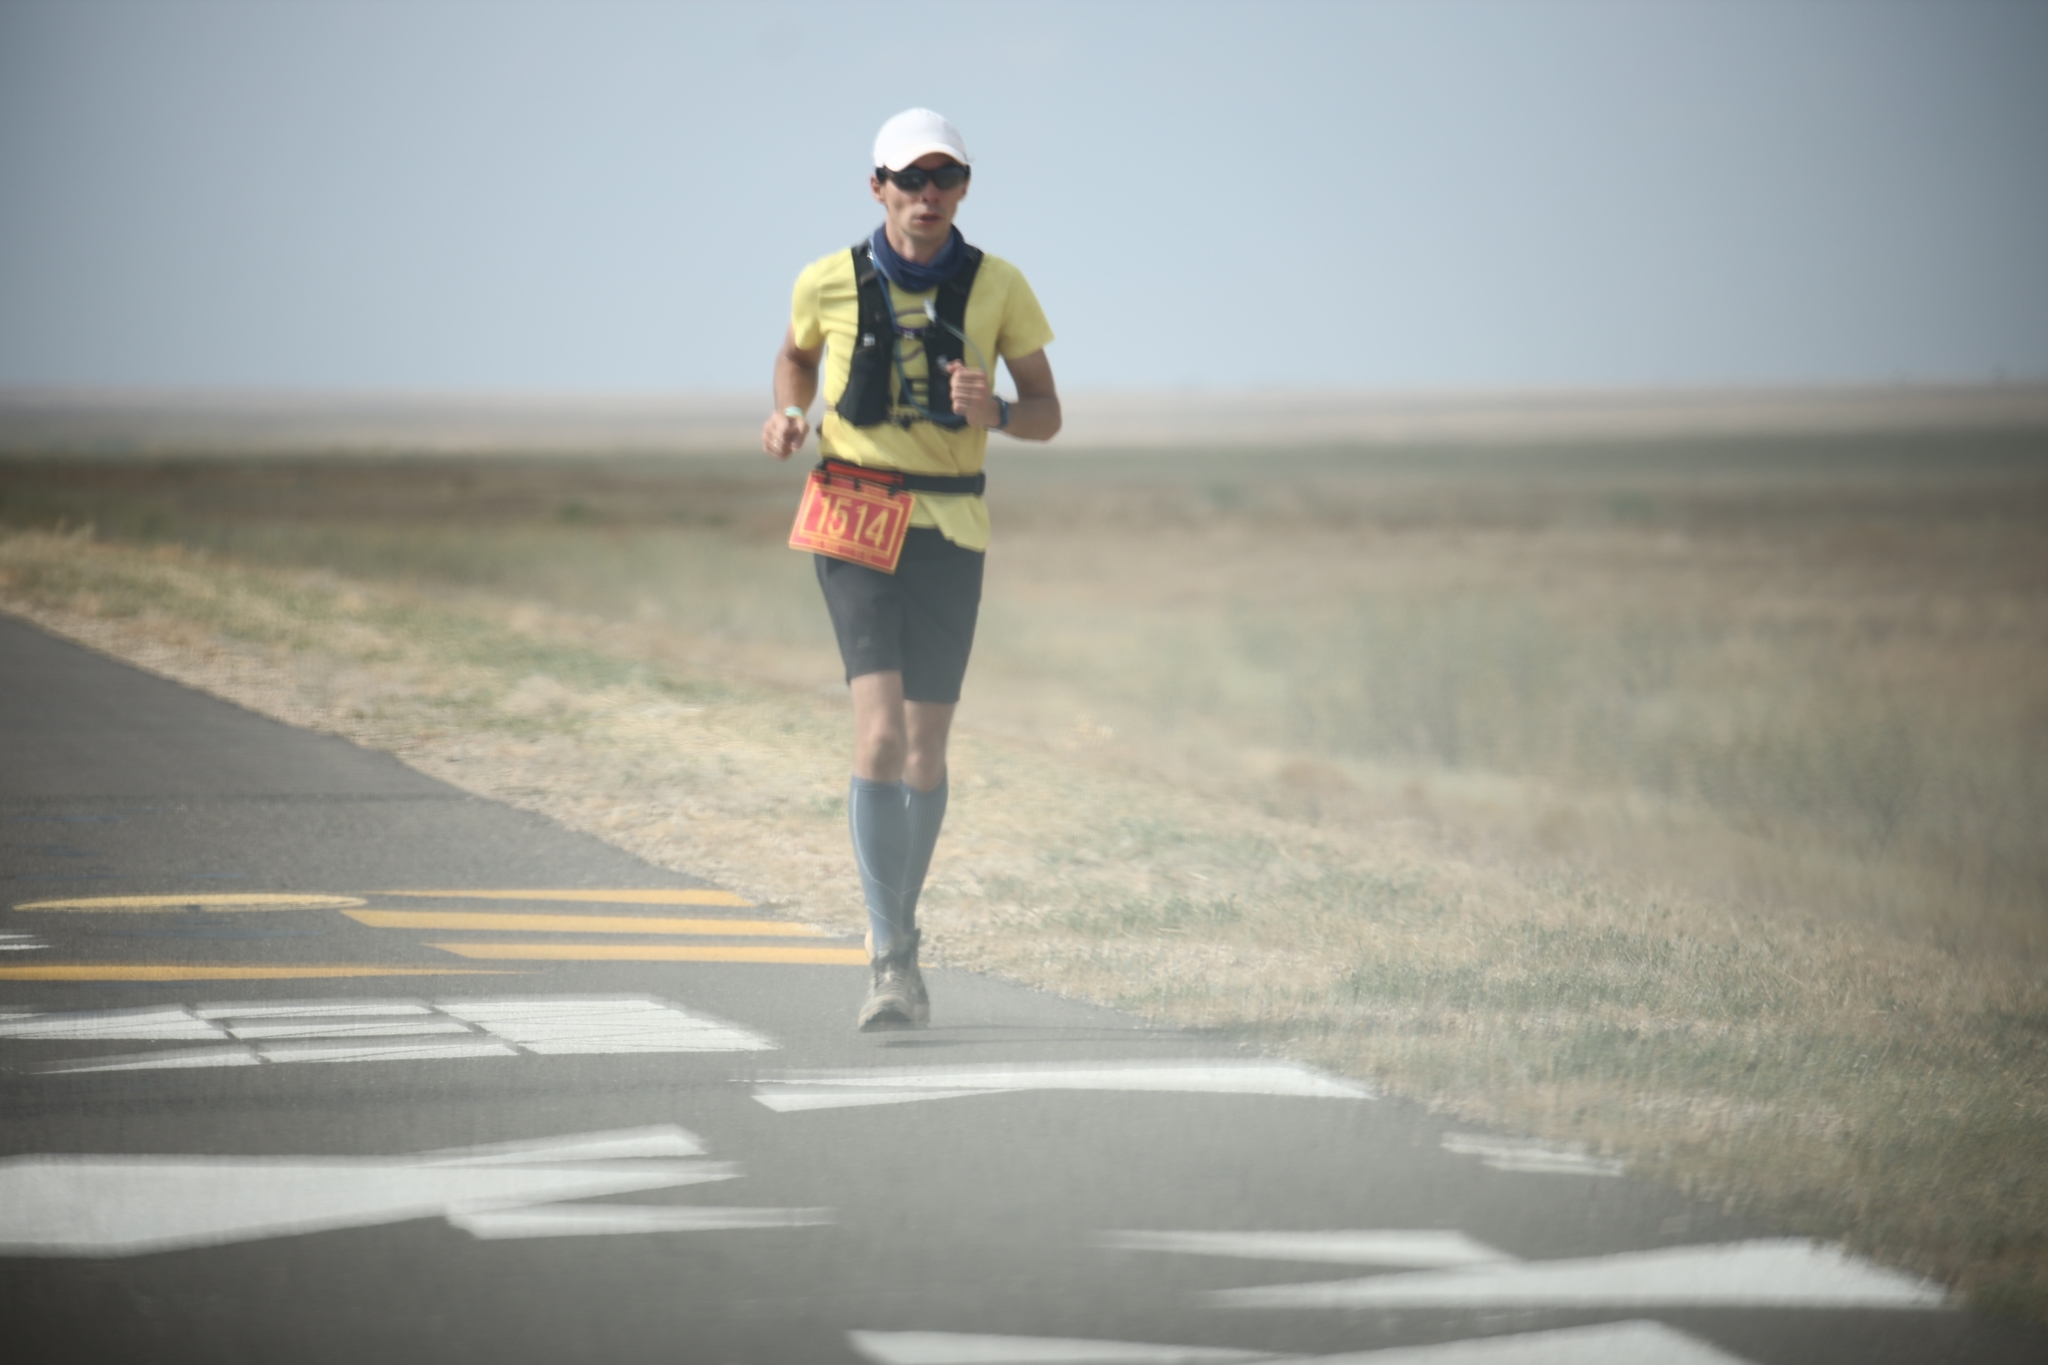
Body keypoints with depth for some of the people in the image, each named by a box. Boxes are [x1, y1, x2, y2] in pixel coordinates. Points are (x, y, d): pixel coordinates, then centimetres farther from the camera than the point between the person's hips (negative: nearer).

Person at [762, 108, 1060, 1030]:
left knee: (925, 751, 7)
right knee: (881, 732, -18)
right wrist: (786, 417, -3)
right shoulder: (831, 282, -3)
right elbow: (796, 357, 19)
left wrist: (993, 414, -18)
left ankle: (897, 933, 30)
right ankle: (891, 964, -17)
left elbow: (1047, 414, 4)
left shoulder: (997, 287, -3)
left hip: (949, 530, 2)